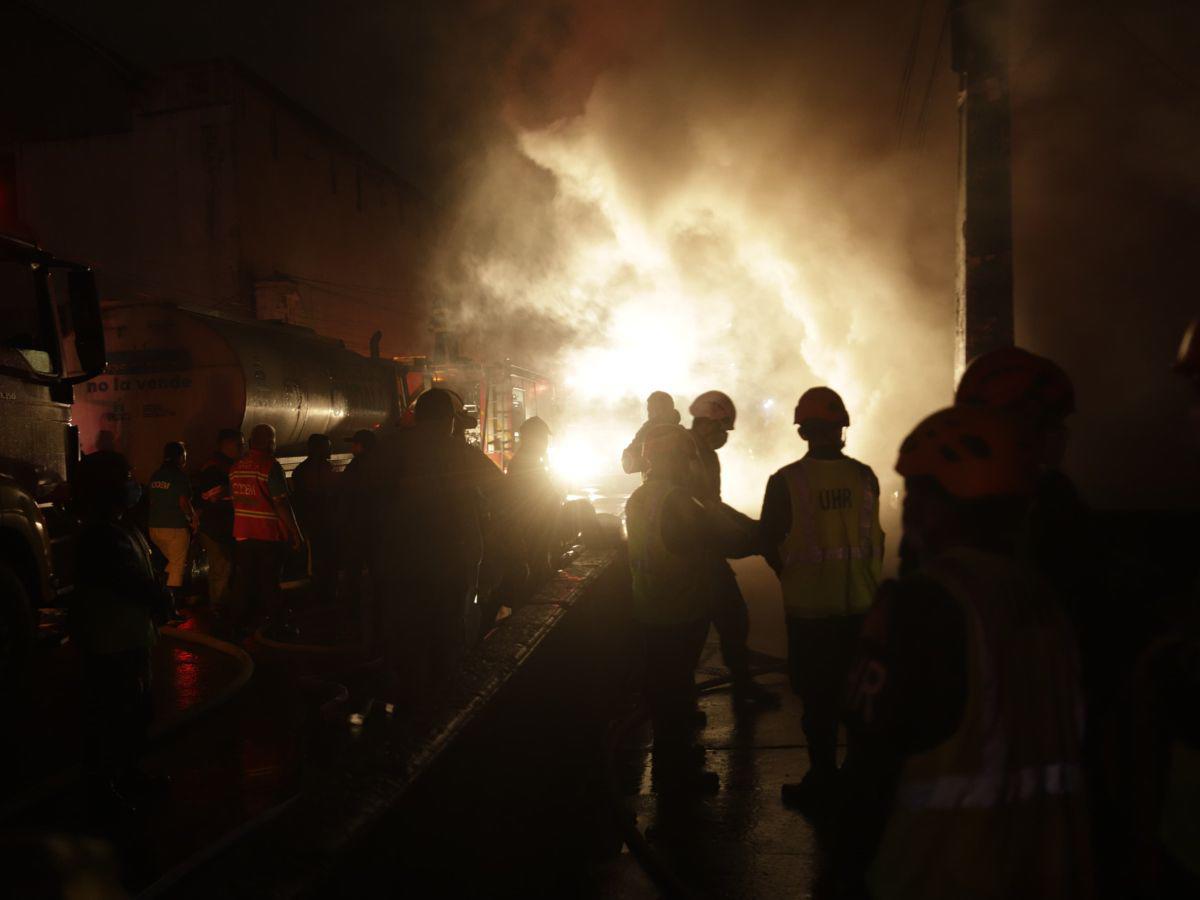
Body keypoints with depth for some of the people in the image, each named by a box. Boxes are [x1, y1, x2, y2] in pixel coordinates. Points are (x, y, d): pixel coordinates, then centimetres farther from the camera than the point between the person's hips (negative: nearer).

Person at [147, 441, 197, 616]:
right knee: (178, 567, 1)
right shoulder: (179, 476, -11)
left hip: (155, 527, 7)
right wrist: (194, 519, -2)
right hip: (175, 527, -7)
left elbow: (152, 500, 15)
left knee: (174, 562, 23)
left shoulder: (156, 475, 10)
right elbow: (183, 502, -16)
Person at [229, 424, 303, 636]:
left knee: (245, 578, 14)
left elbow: (234, 499, 16)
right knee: (269, 581, 0)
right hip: (269, 534, -6)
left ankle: (242, 621, 21)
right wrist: (296, 533, -14)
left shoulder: (236, 467, 8)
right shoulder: (270, 466, -15)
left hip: (242, 533, 6)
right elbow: (281, 503, -18)